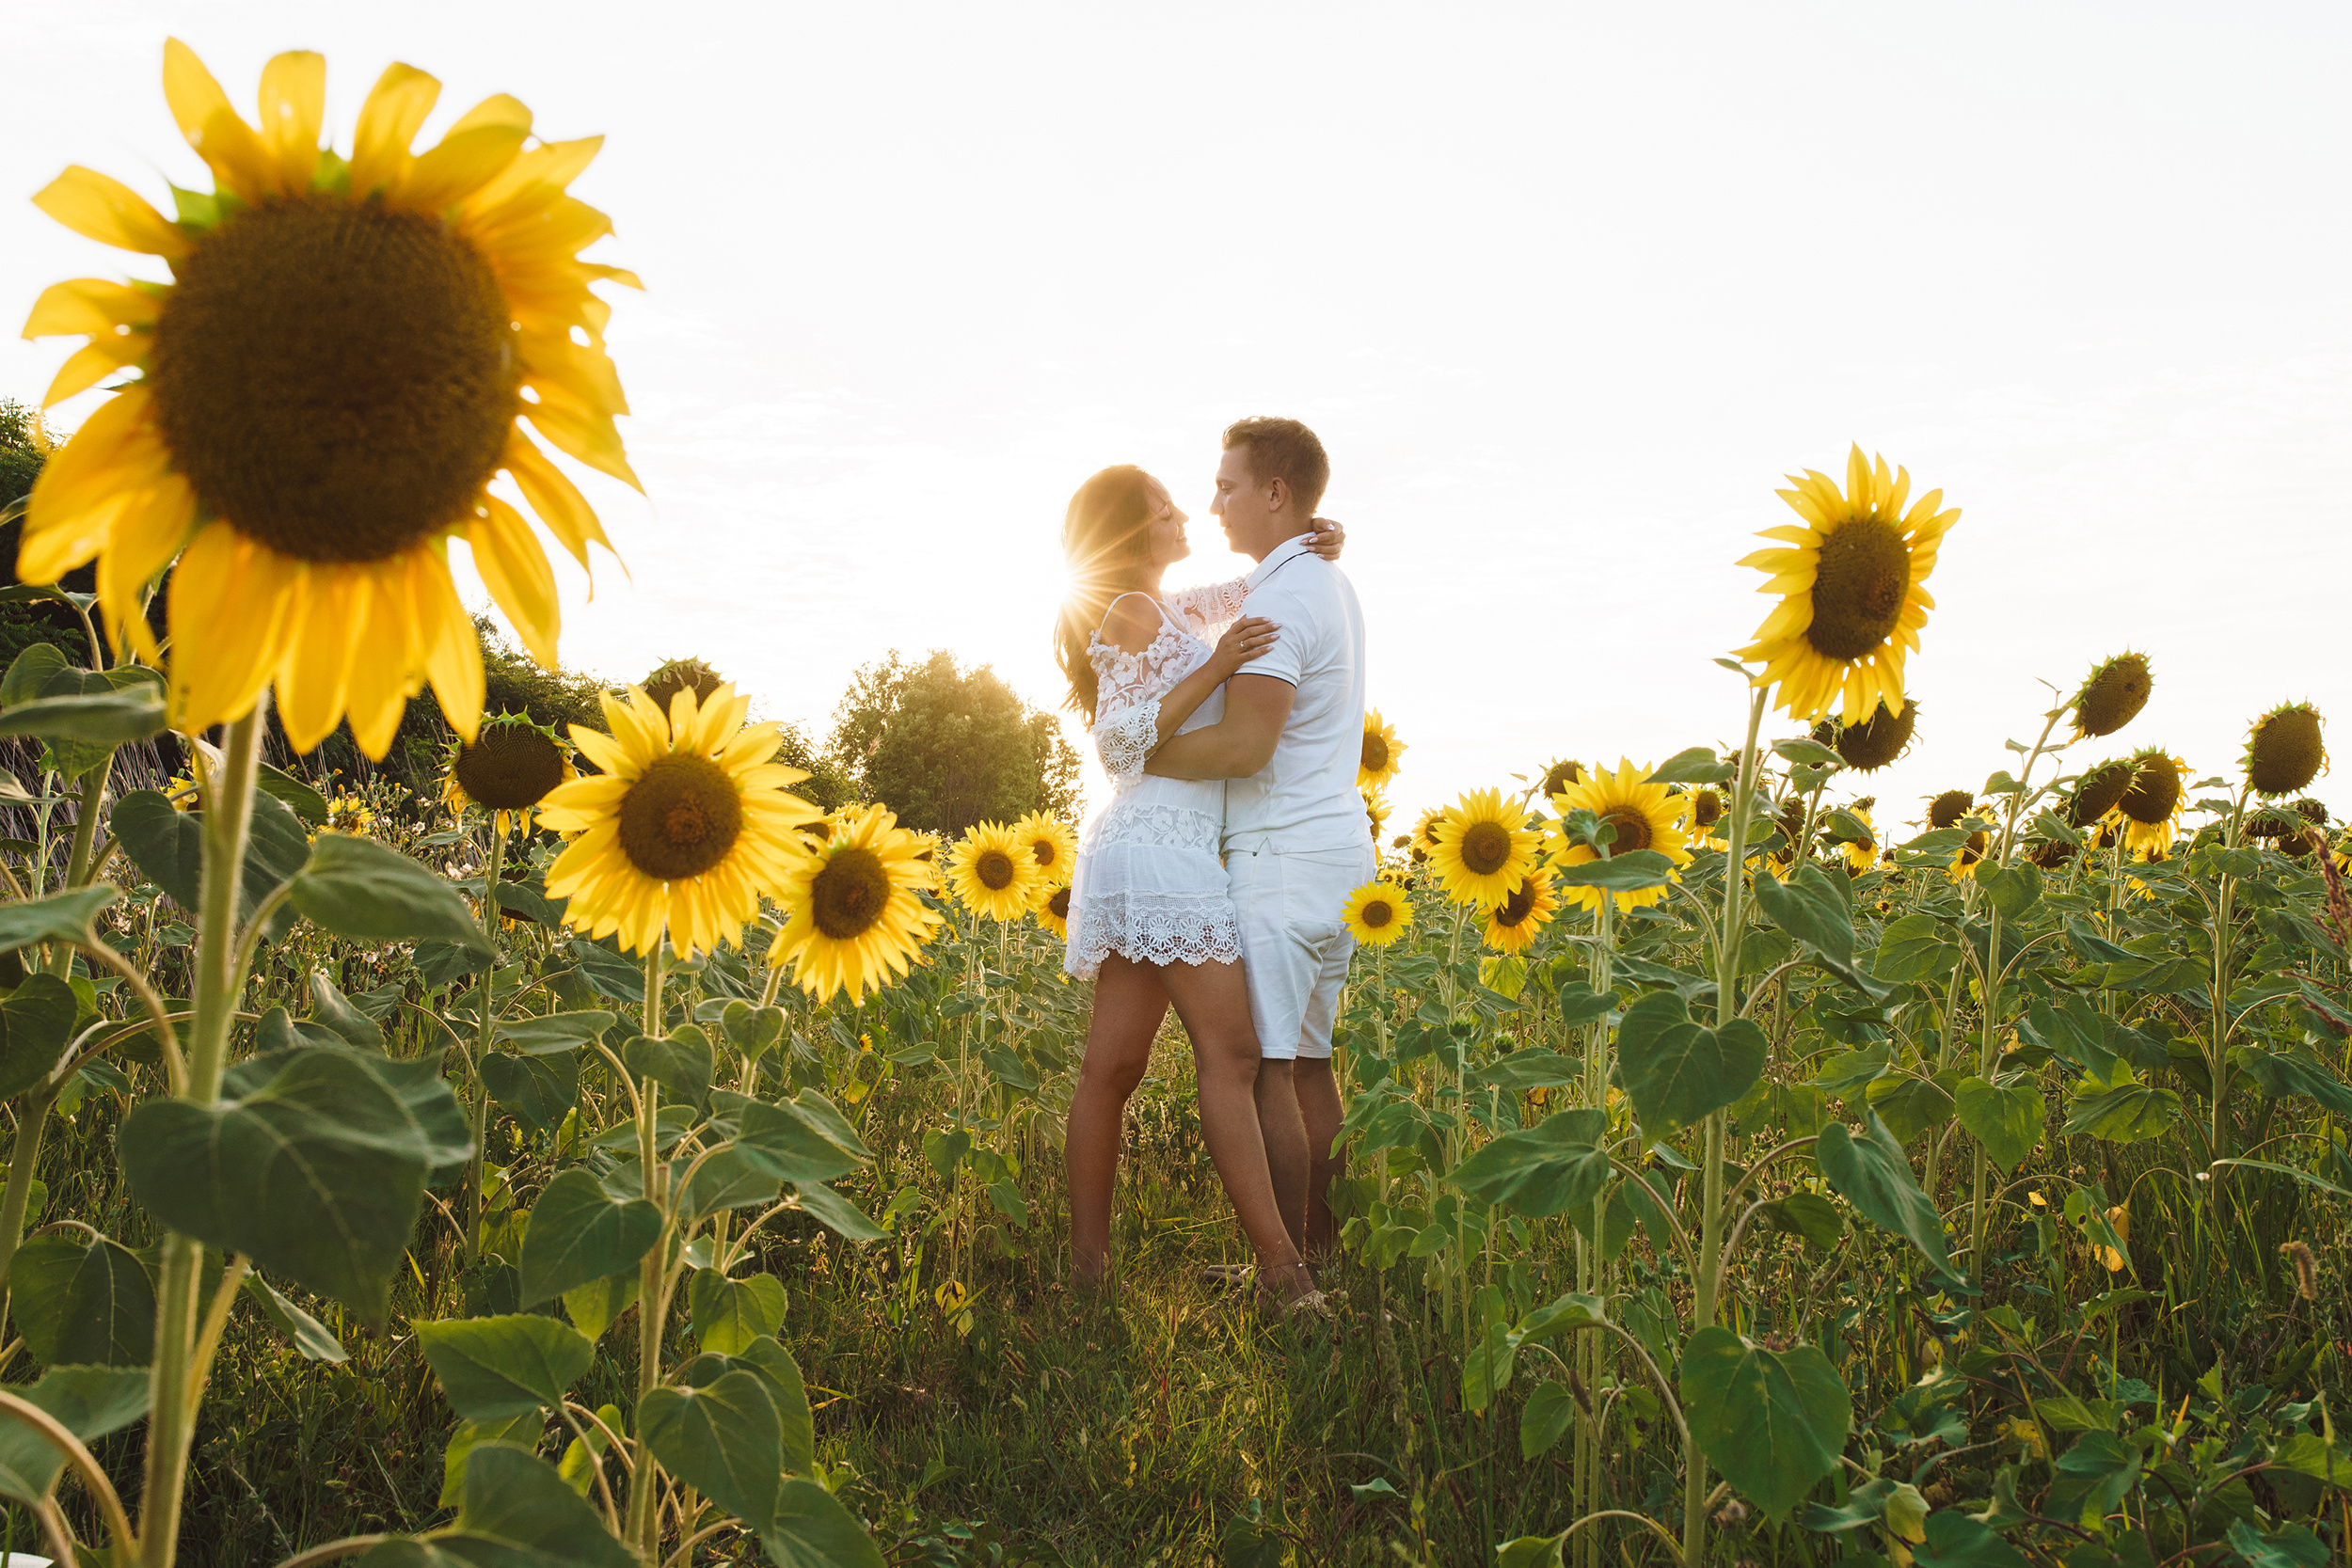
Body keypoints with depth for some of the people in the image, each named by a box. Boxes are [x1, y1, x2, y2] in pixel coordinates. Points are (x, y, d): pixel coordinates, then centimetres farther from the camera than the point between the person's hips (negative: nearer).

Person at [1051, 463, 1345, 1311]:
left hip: (1150, 851, 10)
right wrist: (1215, 667, -18)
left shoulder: (1167, 609, 23)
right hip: (1161, 845, -10)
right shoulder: (1137, 613, -5)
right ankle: (1281, 1267, -16)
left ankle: (1088, 1266, 8)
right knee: (1230, 1050, -14)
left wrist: (1319, 542, 12)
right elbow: (1123, 739, -12)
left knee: (1113, 1065, 6)